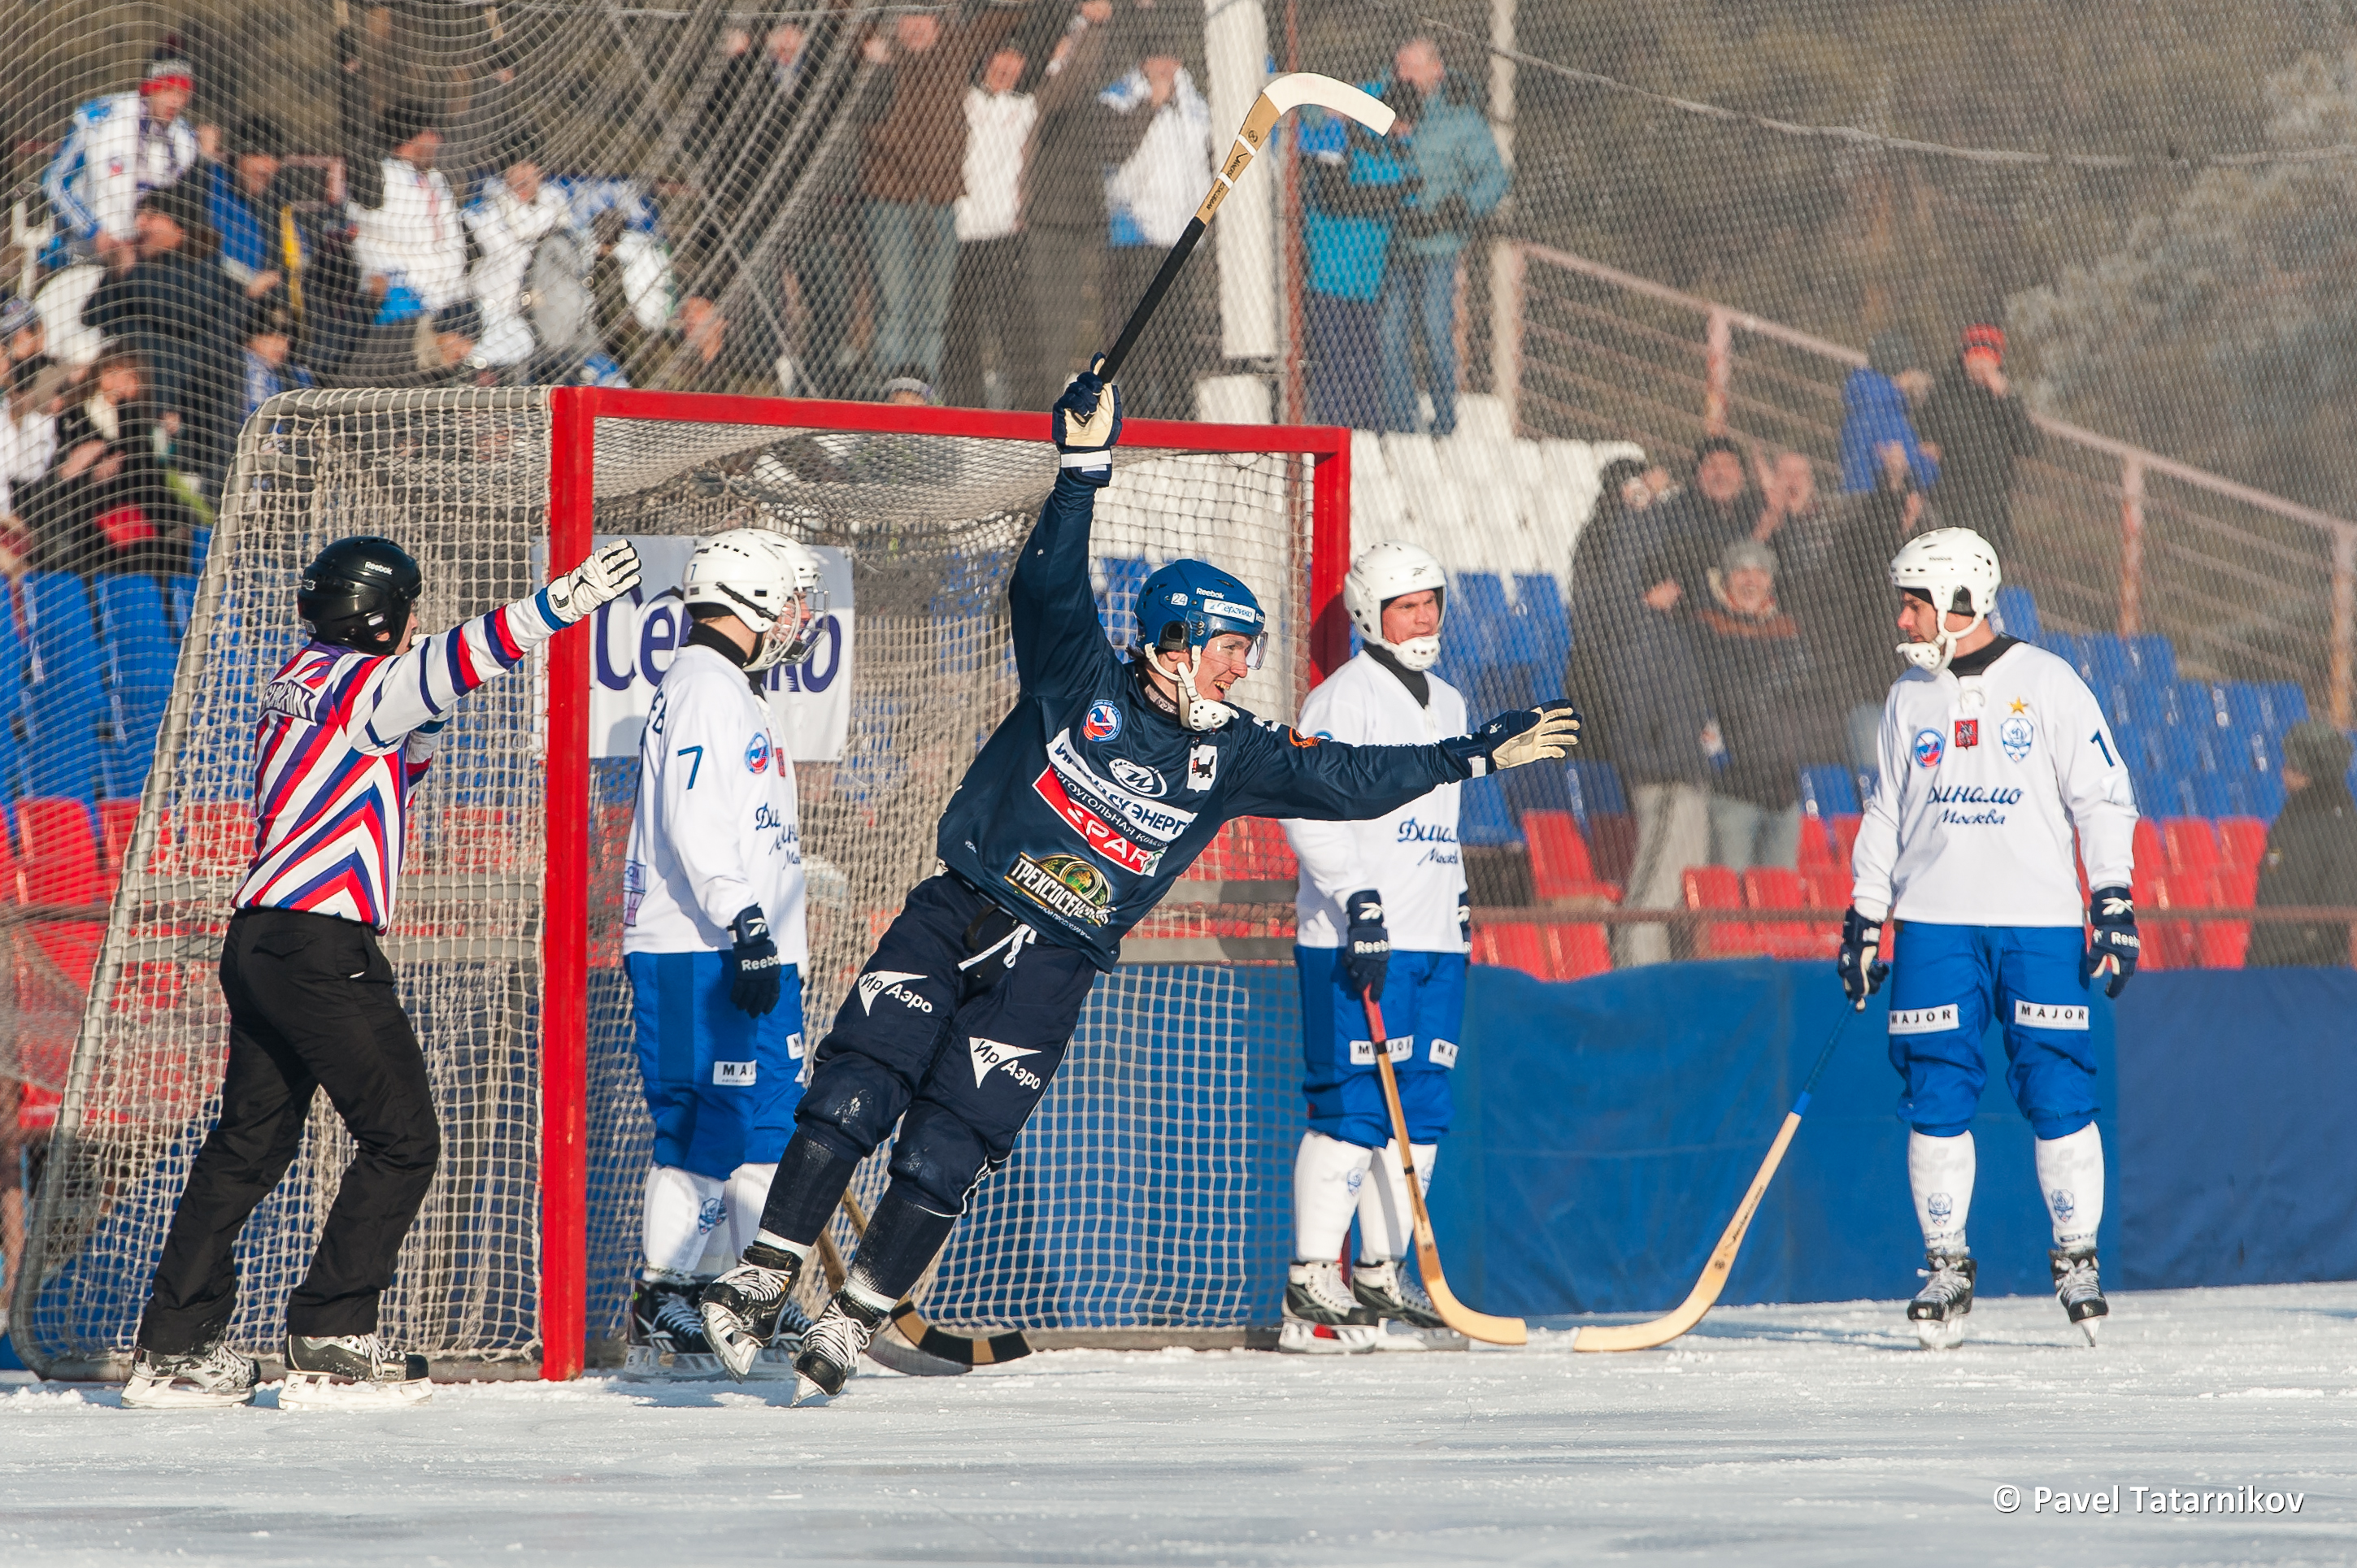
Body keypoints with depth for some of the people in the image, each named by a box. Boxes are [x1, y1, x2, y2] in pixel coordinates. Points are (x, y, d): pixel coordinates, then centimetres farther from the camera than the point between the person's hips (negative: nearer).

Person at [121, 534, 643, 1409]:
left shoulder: (301, 681, 17)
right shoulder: (360, 682, -10)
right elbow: (454, 661, -29)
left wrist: (422, 737, 16)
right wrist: (564, 600, -38)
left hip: (259, 943, 9)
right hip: (321, 946, -9)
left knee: (251, 1142, 15)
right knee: (401, 1139, -2)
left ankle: (173, 1351, 16)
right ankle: (328, 1348, -3)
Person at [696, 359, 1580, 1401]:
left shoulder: (1230, 757, 5)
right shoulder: (1080, 682, -2)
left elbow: (1356, 780, 6)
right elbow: (1048, 584, -16)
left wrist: (1480, 756, 3)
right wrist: (1083, 467, -27)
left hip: (1052, 966, 1)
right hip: (954, 916, -1)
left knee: (946, 1152, -7)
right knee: (852, 1094, -12)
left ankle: (853, 1322, 5)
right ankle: (764, 1279, -2)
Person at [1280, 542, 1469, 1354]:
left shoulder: (1447, 703, 20)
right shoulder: (1342, 699, -8)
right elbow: (1310, 808, -17)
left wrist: (1458, 901, 24)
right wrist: (1357, 899, -24)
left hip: (1433, 937, 8)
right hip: (1355, 942, -8)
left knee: (1422, 1109, 6)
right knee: (1355, 1107, -12)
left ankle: (1381, 1276, 12)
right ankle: (1311, 1286, -11)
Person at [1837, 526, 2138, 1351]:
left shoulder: (2047, 684, 0)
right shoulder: (1909, 697, 12)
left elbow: (2103, 796, 1)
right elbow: (1886, 813, 19)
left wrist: (2114, 907, -6)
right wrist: (1863, 918, 13)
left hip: (2038, 919, -3)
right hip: (1934, 919, 3)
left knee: (2055, 1088, -7)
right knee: (1936, 1091, -4)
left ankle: (2077, 1257, 6)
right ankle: (1945, 1267, 5)